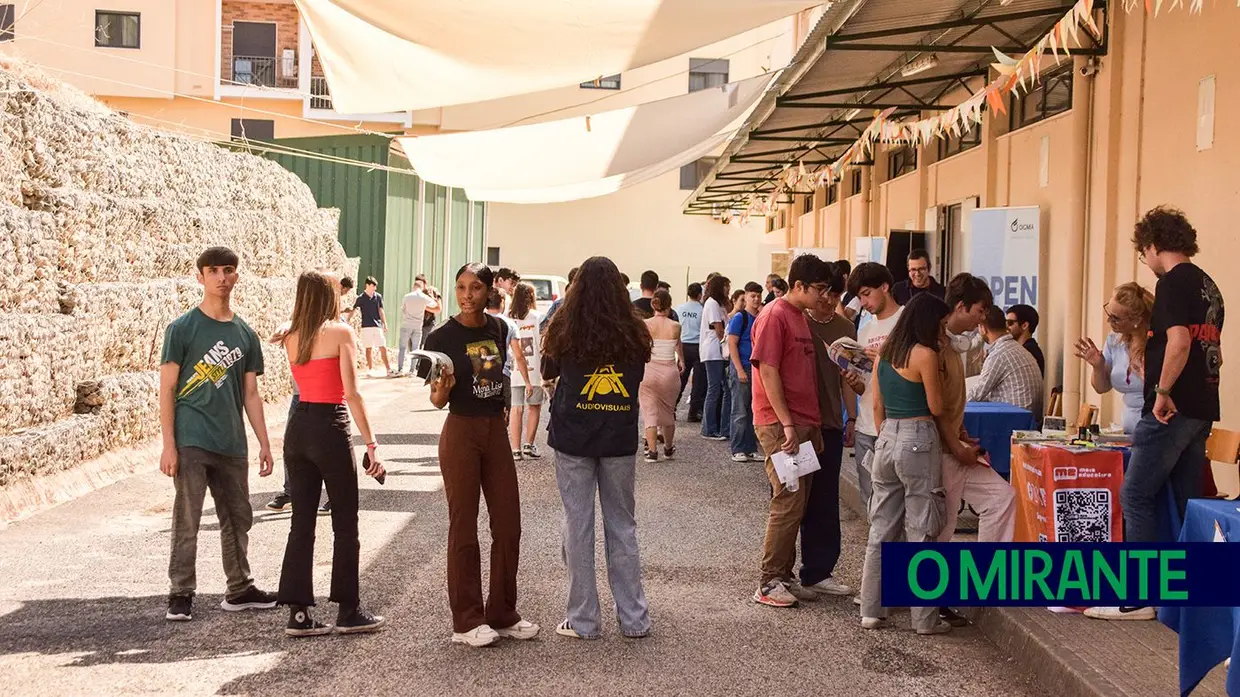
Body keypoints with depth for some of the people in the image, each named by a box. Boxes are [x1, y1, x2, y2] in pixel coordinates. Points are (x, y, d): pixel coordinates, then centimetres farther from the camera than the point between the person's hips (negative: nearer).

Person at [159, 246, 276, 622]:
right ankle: (181, 595, 7)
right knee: (187, 521, -3)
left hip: (232, 443, 5)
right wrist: (168, 445, -11)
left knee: (238, 518, 12)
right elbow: (167, 389, -5)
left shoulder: (245, 334, 11)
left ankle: (240, 589, 23)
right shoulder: (182, 329, -3)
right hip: (191, 442, -5)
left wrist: (264, 444, 10)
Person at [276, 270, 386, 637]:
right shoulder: (340, 332, -8)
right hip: (331, 429, -6)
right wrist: (371, 444, -13)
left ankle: (298, 613, 10)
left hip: (298, 428, 6)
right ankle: (348, 611, 12)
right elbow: (351, 393, -13)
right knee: (345, 524, 6)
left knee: (302, 523, 10)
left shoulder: (291, 339, 9)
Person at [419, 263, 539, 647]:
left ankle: (502, 614, 20)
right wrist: (442, 389, -29)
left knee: (508, 525, 7)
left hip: (496, 431, 5)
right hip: (461, 432, -5)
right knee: (464, 528, 1)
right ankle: (467, 621, 10)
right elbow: (437, 400, -8)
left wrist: (503, 412, 14)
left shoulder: (498, 329, 4)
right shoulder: (442, 337, -10)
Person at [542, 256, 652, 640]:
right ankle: (634, 618, 16)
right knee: (623, 526, 12)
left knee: (578, 526, 6)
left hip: (573, 439, -2)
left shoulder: (565, 329, -8)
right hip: (620, 439, 2)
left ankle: (583, 620, 11)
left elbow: (548, 371, 9)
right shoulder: (635, 333, -3)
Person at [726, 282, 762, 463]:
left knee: (754, 412, 8)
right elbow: (732, 344, -11)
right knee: (740, 412, -3)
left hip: (757, 369, 6)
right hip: (741, 368, -6)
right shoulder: (739, 317, -6)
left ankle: (751, 449, 14)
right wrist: (740, 370, -16)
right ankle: (738, 450, 1)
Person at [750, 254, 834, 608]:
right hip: (780, 425, -9)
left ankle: (784, 578, 17)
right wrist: (787, 425, -19)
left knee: (796, 505, 10)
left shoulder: (801, 318, 17)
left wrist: (814, 427, 17)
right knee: (789, 503, -9)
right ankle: (768, 584, -2)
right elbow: (768, 372, -16)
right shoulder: (774, 316, -11)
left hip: (803, 425, 9)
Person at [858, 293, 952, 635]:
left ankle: (871, 610, 15)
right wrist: (937, 370, 3)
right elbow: (936, 408, -7)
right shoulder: (925, 355, -12)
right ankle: (925, 619, 6)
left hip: (886, 440, 7)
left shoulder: (884, 352, 9)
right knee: (920, 534, 0)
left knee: (881, 531, 11)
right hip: (918, 442, -7)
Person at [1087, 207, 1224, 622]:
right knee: (1188, 501, 12)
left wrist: (1163, 392, -19)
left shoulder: (1173, 282, -12)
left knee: (1136, 495, -4)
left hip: (1170, 410, -9)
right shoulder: (1208, 285, 17)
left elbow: (1179, 341, -24)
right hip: (1202, 409, 9)